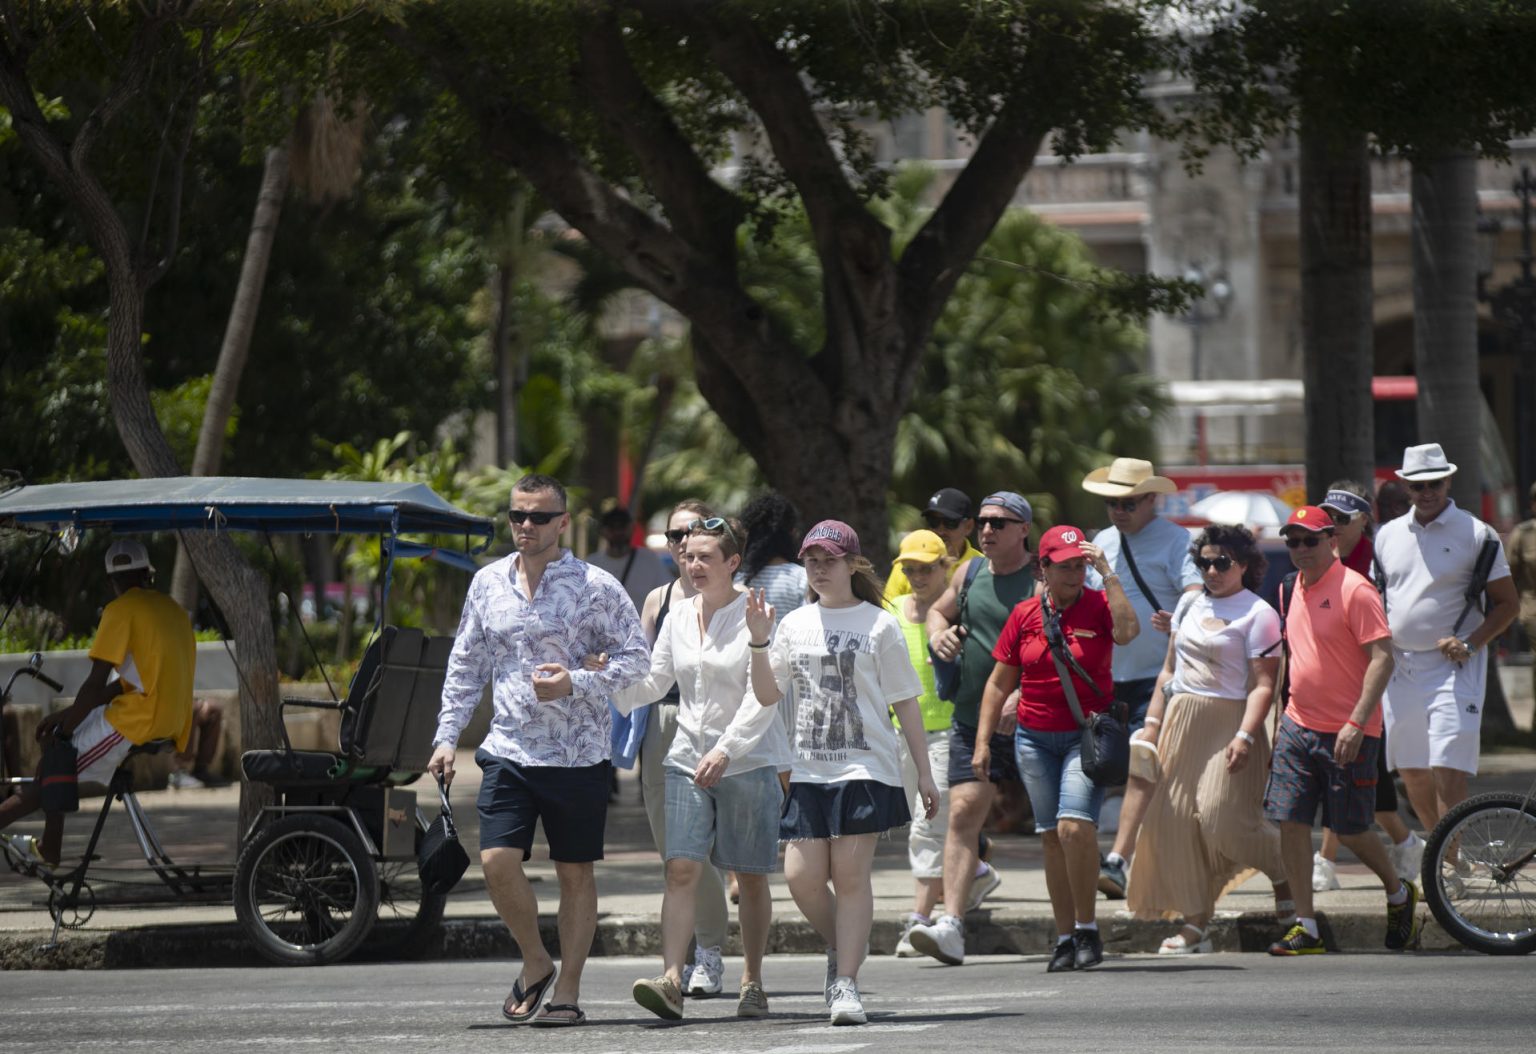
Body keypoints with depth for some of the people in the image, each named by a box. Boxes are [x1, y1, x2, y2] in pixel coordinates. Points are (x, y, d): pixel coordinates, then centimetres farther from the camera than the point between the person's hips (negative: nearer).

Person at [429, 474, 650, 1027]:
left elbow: (636, 656, -3)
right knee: (497, 861, -10)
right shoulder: (487, 583, 8)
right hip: (508, 749, 3)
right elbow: (465, 665, 16)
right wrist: (447, 737, 10)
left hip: (578, 753, -3)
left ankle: (567, 992, 12)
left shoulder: (595, 586, -4)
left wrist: (576, 684, -17)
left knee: (575, 874, 3)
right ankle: (536, 964, 13)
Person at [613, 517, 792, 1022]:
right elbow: (654, 682, 15)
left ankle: (752, 982, 18)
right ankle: (671, 980, -21)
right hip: (688, 759, 4)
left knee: (750, 877, 6)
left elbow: (763, 697, -13)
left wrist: (725, 750, -21)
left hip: (749, 761, -4)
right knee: (681, 870, -11)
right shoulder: (680, 616, 9)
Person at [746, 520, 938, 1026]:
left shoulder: (878, 625, 1)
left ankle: (846, 983, -6)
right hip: (810, 770, 4)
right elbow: (768, 695, 9)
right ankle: (844, 948, 23)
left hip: (867, 767, -4)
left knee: (850, 873, -9)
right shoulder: (795, 624, 12)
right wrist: (759, 641, -6)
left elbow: (905, 702, 3)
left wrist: (924, 772, 1)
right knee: (802, 876, -4)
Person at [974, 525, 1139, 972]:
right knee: (1053, 837, 4)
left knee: (1075, 825, -20)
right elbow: (1000, 682, 11)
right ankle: (1065, 938, 10)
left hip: (1087, 735, -3)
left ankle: (1087, 929, -8)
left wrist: (1107, 574, -20)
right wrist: (983, 741, 7)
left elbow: (1127, 631, -25)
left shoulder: (1099, 605, -1)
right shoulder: (1025, 615, 6)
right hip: (1035, 738, 3)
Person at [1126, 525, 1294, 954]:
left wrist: (1245, 736, -23)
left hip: (1228, 722, -6)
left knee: (1223, 816, -16)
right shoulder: (1190, 604, 15)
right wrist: (1152, 722, 12)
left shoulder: (1257, 613, -5)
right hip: (1181, 720, 6)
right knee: (1175, 820, -1)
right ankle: (1194, 925, 3)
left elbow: (1263, 684, -12)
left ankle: (1284, 876, 12)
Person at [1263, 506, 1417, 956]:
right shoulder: (1292, 590, 11)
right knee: (1290, 821, -3)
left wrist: (1357, 722, -23)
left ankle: (1398, 893, 30)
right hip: (1298, 726, 7)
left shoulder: (1354, 590, -13)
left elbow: (1382, 658, -17)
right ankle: (1305, 927, 2)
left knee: (1350, 831, 2)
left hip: (1347, 734, -7)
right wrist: (1284, 716, 19)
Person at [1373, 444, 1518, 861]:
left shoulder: (1476, 534, -2)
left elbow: (1507, 604, 0)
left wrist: (1470, 644, -14)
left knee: (1448, 769, -13)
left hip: (1453, 669, -5)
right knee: (1411, 771, 9)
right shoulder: (1389, 535, 12)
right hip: (1400, 666, 5)